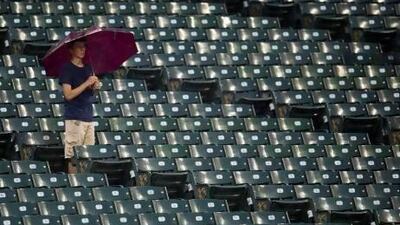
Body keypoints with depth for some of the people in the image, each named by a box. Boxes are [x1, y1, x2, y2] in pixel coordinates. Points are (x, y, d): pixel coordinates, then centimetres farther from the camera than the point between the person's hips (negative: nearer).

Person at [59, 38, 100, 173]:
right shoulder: (67, 69, -5)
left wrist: (96, 86, -2)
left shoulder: (88, 68, 14)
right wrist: (87, 83, -15)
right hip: (74, 117, -6)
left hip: (88, 116, 6)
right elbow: (68, 95, -12)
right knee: (73, 156, -7)